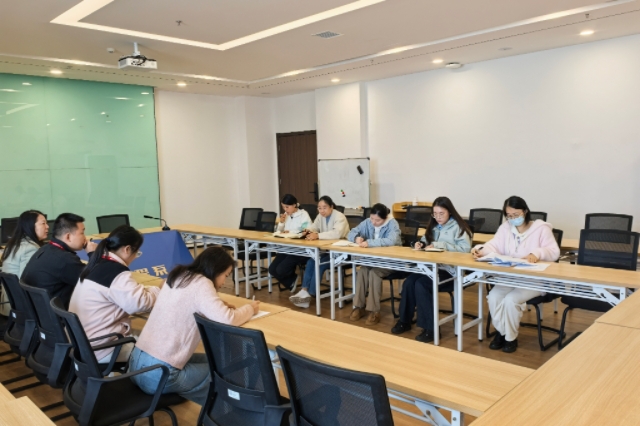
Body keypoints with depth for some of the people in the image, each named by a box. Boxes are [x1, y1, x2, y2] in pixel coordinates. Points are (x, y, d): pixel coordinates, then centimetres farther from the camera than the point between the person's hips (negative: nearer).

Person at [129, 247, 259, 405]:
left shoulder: (177, 276, 8)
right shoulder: (201, 284, -15)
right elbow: (228, 320, -25)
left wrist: (220, 306, 10)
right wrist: (250, 308, -5)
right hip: (157, 375, -8)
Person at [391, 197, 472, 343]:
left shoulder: (458, 227, -4)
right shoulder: (433, 226, 17)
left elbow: (465, 249, -17)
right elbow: (426, 242, 21)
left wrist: (441, 245, -21)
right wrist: (420, 244, -3)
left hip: (450, 270, -6)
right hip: (432, 266, 6)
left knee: (421, 285, -27)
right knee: (409, 282, -18)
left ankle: (430, 328, -17)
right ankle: (404, 321, -3)